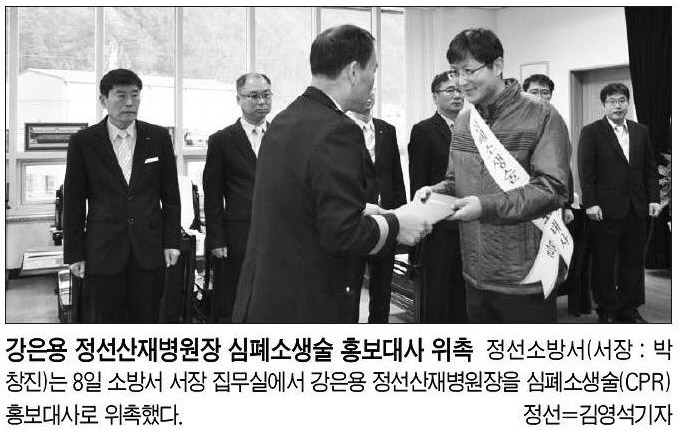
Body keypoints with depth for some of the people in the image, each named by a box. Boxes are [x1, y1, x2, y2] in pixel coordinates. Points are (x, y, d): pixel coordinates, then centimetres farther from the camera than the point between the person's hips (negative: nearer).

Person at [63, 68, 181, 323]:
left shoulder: (159, 137, 4)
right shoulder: (83, 142, 0)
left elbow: (170, 195, 8)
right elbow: (73, 203, 3)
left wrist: (171, 242, 4)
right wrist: (74, 254, 1)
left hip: (149, 250, 1)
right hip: (102, 252, -1)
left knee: (146, 320, 7)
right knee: (104, 322, 6)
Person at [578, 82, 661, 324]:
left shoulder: (641, 132, 13)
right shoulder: (591, 132, -1)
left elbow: (650, 168, 14)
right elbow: (586, 170, -7)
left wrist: (654, 199, 5)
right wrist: (590, 203, -13)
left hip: (636, 209, 4)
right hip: (606, 209, -4)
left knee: (633, 262, 9)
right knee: (604, 264, 3)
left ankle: (629, 309, 20)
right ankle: (606, 311, 15)